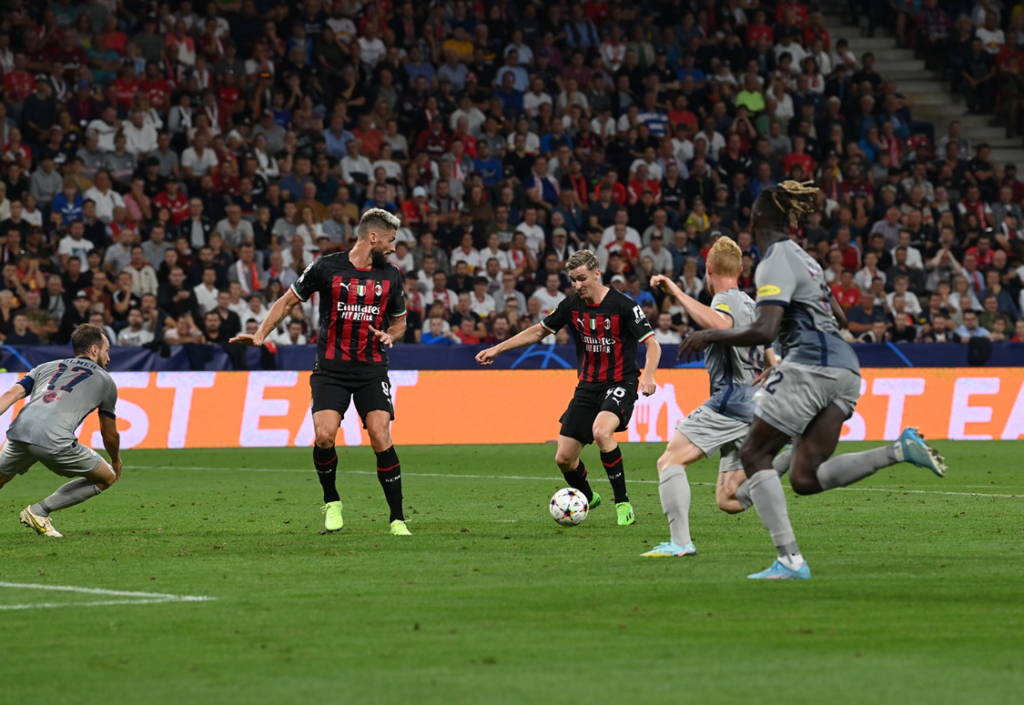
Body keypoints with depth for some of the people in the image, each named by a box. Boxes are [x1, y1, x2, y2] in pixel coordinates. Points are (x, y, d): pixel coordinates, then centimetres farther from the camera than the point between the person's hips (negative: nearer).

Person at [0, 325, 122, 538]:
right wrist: (116, 462, 50)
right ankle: (39, 511, 8)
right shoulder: (105, 380, 24)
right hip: (55, 440, -5)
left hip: (18, 433, 5)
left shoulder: (46, 367, 31)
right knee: (107, 477, 14)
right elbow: (110, 435, 31)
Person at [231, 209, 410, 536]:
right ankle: (331, 503, 9)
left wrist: (389, 335, -1)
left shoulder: (391, 275, 7)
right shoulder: (326, 267, -3)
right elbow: (288, 301, 8)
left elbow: (399, 321, 22)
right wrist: (260, 335, -1)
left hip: (372, 370, 2)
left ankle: (397, 519, -6)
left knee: (380, 437, -15)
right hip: (330, 369, -2)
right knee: (324, 435, -18)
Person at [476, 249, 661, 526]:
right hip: (588, 386, 6)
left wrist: (647, 376, -33)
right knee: (564, 458, 1)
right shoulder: (572, 305, 1)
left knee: (601, 431, -35)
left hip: (620, 384, -6)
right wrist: (498, 349, 11)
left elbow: (652, 344, -14)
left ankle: (623, 503, -22)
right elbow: (539, 331, 14)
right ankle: (586, 498, 34)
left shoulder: (623, 305, -14)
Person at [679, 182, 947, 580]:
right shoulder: (800, 256, 22)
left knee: (753, 454, 1)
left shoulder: (776, 262, -7)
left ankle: (789, 559, -9)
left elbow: (764, 331, -18)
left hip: (811, 365, -9)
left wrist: (710, 336, -6)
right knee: (806, 479, 3)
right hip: (845, 369, 9)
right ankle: (901, 450, -9)